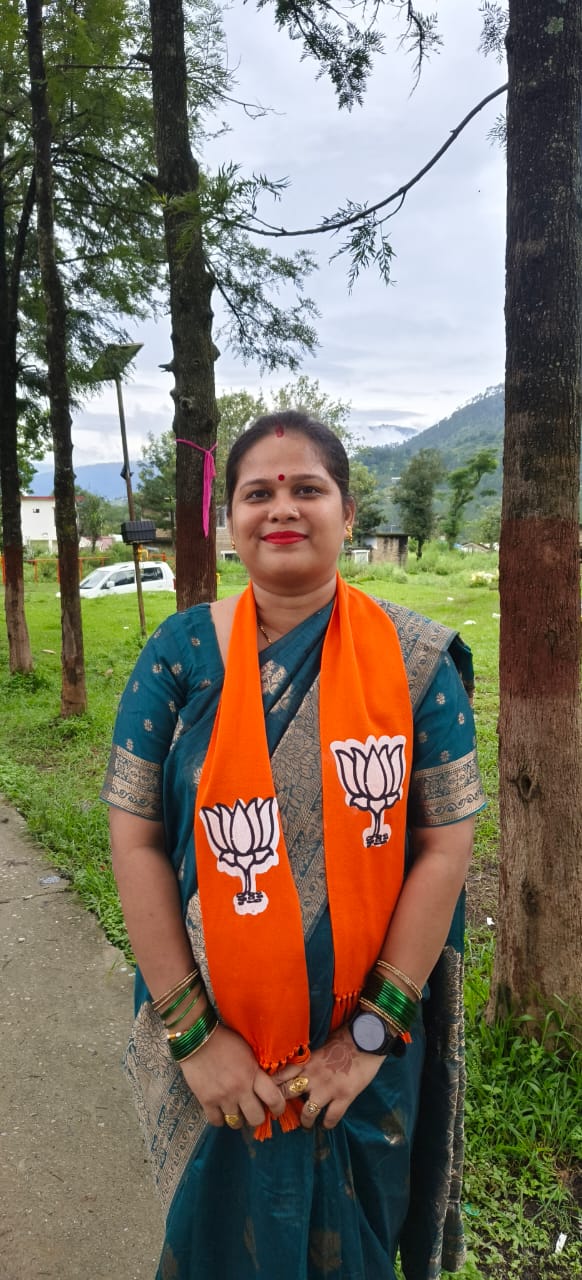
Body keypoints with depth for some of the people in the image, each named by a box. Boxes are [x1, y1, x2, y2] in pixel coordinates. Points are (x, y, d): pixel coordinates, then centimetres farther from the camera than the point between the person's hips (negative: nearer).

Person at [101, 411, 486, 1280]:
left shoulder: (415, 660, -10)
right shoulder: (180, 655, -9)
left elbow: (445, 846, -10)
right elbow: (135, 839, -9)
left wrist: (374, 1030, -11)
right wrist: (192, 1030, -10)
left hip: (366, 1047, 0)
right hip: (218, 1053, 1)